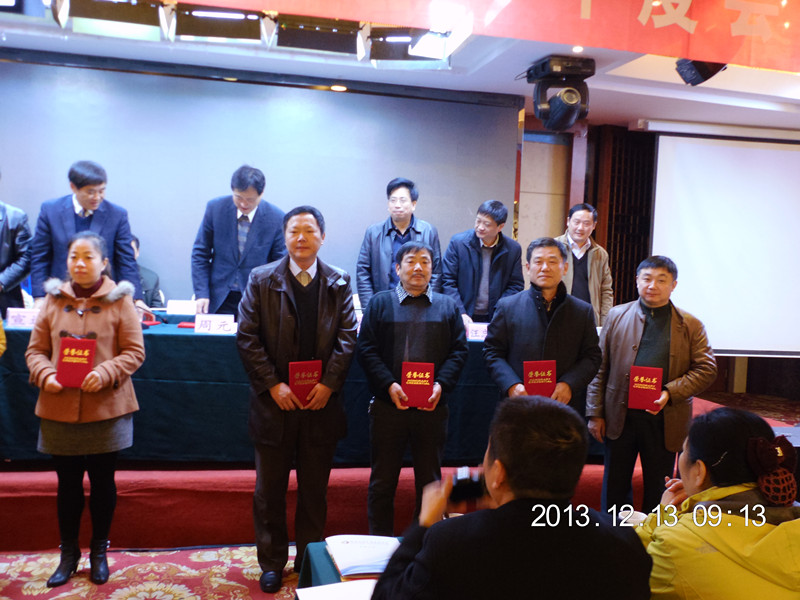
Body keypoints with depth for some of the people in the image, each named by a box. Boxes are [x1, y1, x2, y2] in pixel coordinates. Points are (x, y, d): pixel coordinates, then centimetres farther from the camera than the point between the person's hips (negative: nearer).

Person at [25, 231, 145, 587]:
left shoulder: (120, 300, -3)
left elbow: (135, 352, -6)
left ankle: (99, 551, 29)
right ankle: (68, 553, 31)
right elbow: (36, 350, 6)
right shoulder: (53, 300, 5)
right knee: (68, 482, 13)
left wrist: (105, 373, -21)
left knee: (103, 481, 11)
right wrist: (45, 375, -14)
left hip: (106, 408, -2)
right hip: (59, 408, 2)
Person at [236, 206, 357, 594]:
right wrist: (273, 385, -13)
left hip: (321, 403, 1)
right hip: (275, 402, -1)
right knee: (269, 489, 11)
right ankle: (272, 562, 28)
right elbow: (247, 337, -5)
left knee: (314, 490, 13)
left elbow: (347, 337, -1)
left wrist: (328, 384, -12)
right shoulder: (261, 280, -1)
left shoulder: (339, 283, 3)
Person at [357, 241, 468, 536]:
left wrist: (441, 384, -12)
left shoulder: (448, 307, 11)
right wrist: (389, 385, -15)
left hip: (433, 406, 1)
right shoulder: (380, 303, 7)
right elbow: (366, 349, -2)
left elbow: (458, 351, 4)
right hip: (387, 405, -1)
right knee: (382, 481, 8)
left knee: (430, 480, 11)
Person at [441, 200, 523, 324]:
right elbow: (448, 282, -4)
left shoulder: (513, 249, 2)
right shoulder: (458, 242, -3)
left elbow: (516, 285, 5)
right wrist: (460, 313, -13)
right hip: (463, 318, -1)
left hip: (494, 319, 1)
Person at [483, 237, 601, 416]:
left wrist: (569, 384, -11)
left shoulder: (583, 312, 8)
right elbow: (492, 352, 4)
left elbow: (591, 357, 6)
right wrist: (511, 385, -12)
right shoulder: (507, 307, 5)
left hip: (566, 406, 1)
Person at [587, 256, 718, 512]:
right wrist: (595, 413, -2)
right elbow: (600, 368, 2)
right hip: (620, 417, 1)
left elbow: (706, 369, -2)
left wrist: (670, 392, -17)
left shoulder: (691, 325, 2)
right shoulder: (617, 316, 3)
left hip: (665, 421, 0)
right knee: (614, 489, 13)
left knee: (658, 491, 13)